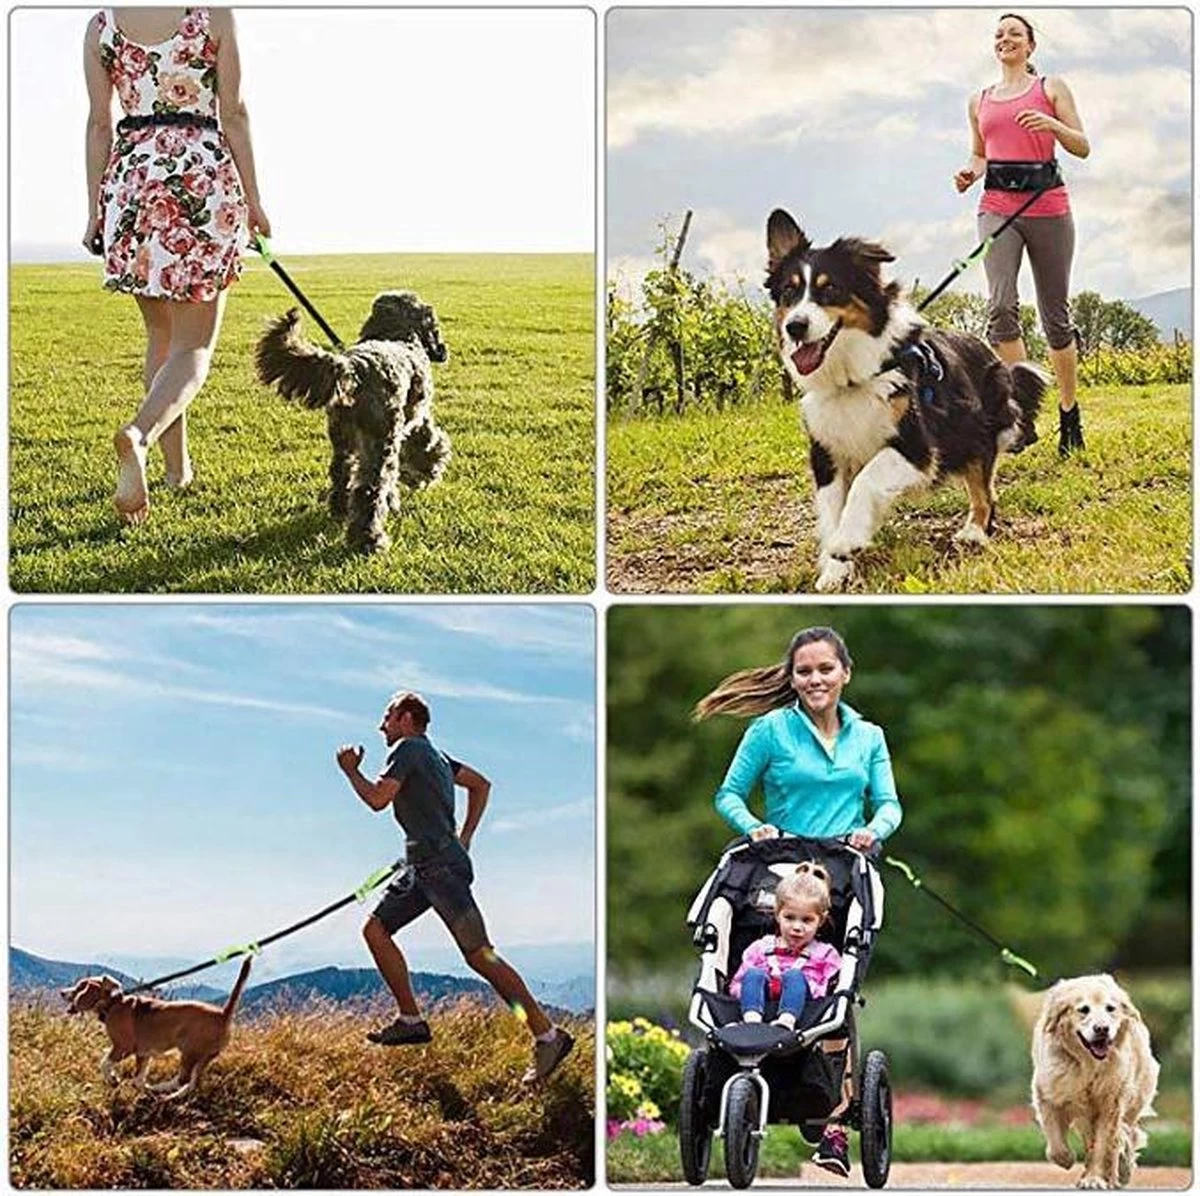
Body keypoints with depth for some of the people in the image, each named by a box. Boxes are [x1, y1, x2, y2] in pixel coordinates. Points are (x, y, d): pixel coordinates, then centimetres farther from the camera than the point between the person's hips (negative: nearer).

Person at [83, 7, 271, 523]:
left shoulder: (102, 25, 4)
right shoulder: (214, 15, -4)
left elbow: (100, 125, 5)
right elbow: (233, 115, -3)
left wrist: (96, 211, 10)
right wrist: (252, 198, 4)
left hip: (130, 178, 3)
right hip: (203, 175, -3)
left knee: (161, 335, 20)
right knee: (194, 346, -3)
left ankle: (178, 466, 21)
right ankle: (139, 434, -31)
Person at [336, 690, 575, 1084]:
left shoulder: (407, 749, -6)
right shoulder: (435, 755, 21)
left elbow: (377, 798, -14)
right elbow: (481, 784, 28)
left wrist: (350, 770, 3)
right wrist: (463, 839, 24)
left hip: (441, 865, -10)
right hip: (422, 869, 10)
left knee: (478, 954, -13)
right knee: (375, 929, 10)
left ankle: (547, 1035, -15)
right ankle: (411, 1019, 9)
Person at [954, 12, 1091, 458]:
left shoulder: (1051, 87, 7)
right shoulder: (979, 100, 17)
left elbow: (1082, 148, 3)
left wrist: (1051, 124, -15)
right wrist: (970, 171, 5)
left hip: (1048, 207, -2)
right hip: (997, 207, 2)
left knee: (1055, 314, 3)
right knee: (1001, 304, -20)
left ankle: (1069, 414, 17)